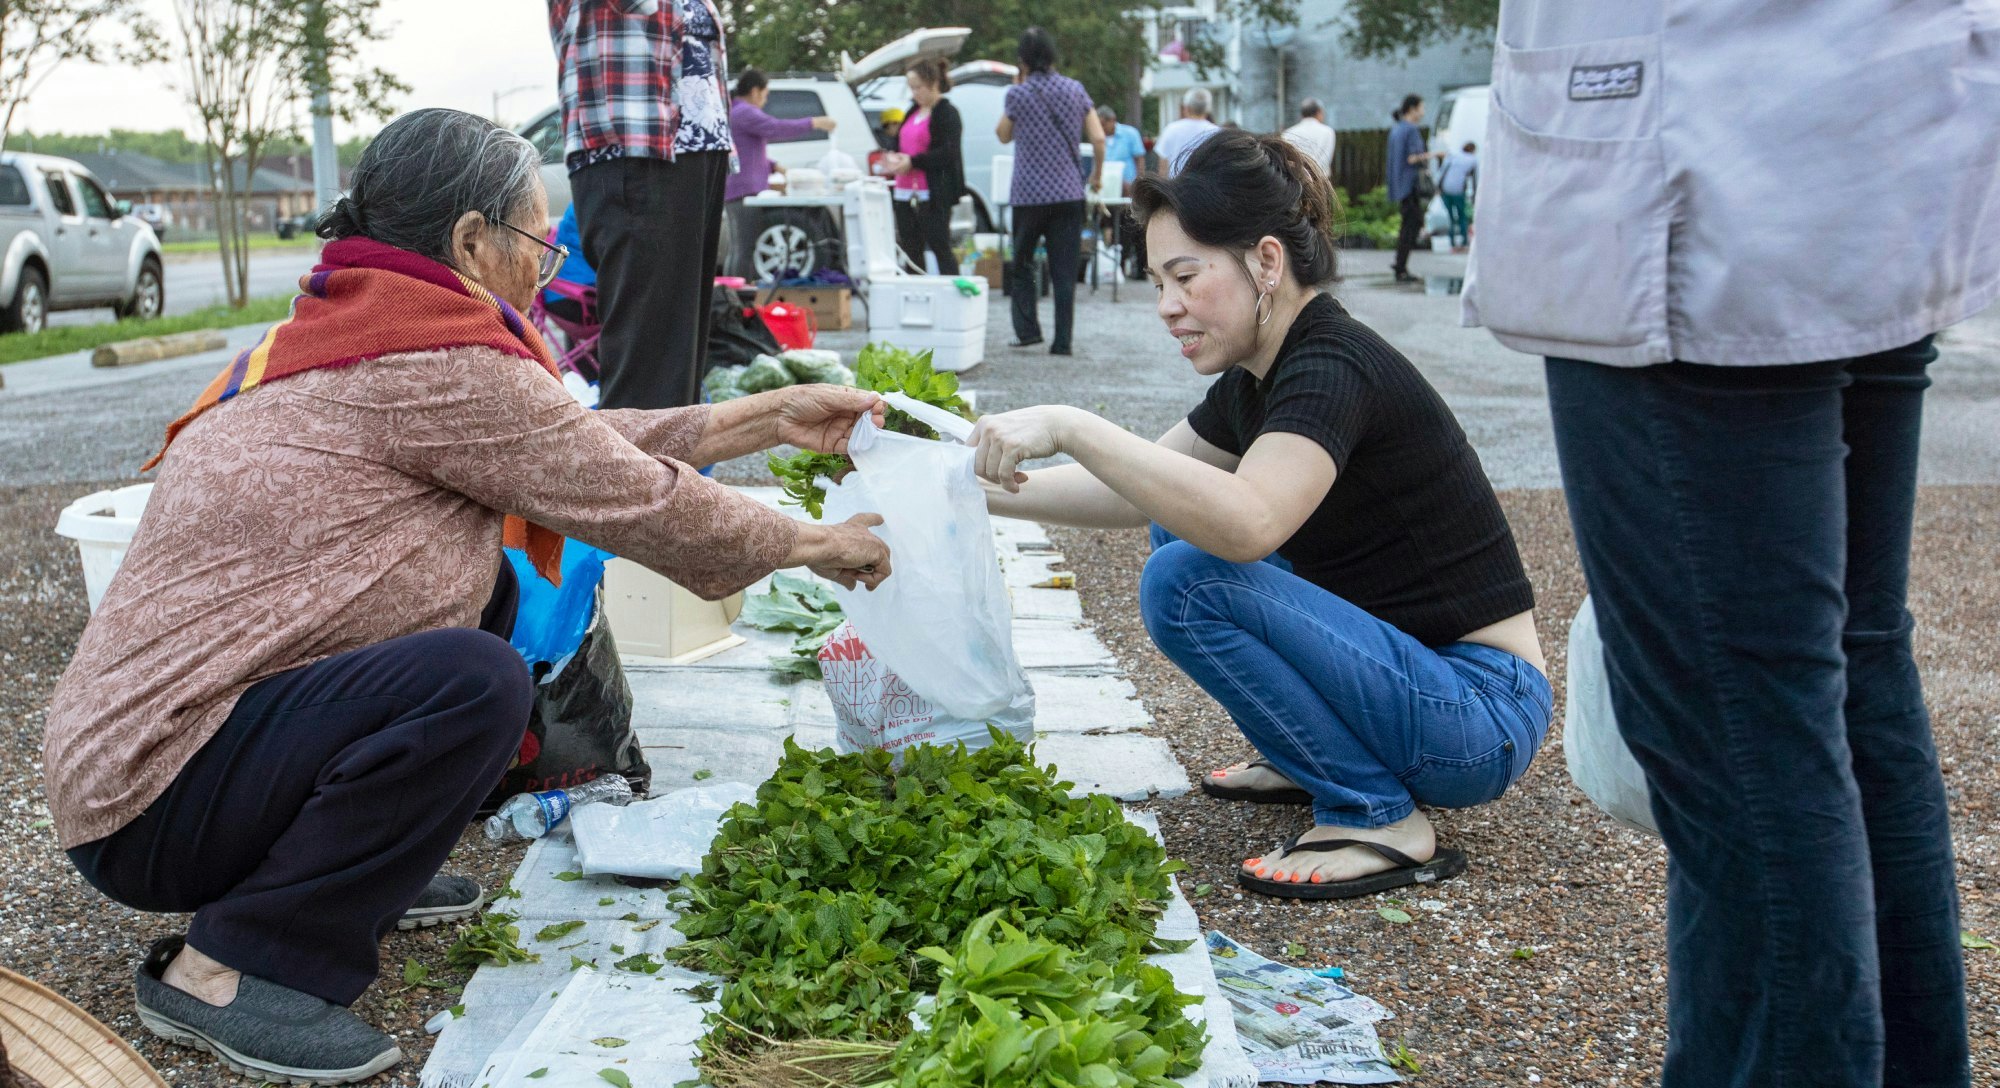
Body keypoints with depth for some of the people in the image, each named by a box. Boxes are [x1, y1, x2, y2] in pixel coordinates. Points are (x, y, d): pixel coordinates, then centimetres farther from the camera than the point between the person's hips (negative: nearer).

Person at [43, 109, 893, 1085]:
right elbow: (638, 503, -12)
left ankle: (361, 871, 16)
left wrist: (768, 419, 15)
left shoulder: (343, 330, 9)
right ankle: (225, 968, -13)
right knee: (475, 680, -29)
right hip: (151, 807, -10)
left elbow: (581, 444, 12)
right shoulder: (436, 362, -20)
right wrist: (815, 545, 4)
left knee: (490, 587, 14)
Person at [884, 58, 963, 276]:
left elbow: (948, 153, -16)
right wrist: (895, 159, 5)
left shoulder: (947, 113, -6)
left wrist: (913, 161, -20)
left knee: (940, 249, -6)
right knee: (910, 250, 9)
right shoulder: (914, 111, 19)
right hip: (906, 193, 8)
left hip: (933, 196, -8)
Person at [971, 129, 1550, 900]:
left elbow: (1248, 524, -39)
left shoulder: (1335, 368, -21)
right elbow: (1135, 493, 17)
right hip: (1413, 671, 9)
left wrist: (1069, 427, -36)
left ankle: (1379, 818, -11)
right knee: (1183, 520, 13)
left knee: (1188, 580, -23)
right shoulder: (1261, 377, 7)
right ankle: (1311, 760, 17)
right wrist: (980, 493, 7)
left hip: (1480, 720, -9)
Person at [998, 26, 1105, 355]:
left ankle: (1027, 329, 6)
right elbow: (1098, 138, 1)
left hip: (1029, 193, -2)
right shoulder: (1075, 89, 3)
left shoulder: (1018, 94, -4)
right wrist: (1097, 174, 17)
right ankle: (1062, 341, 2)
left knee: (1021, 263, 15)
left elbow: (1004, 136, 12)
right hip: (1069, 192, 2)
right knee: (1065, 271, 4)